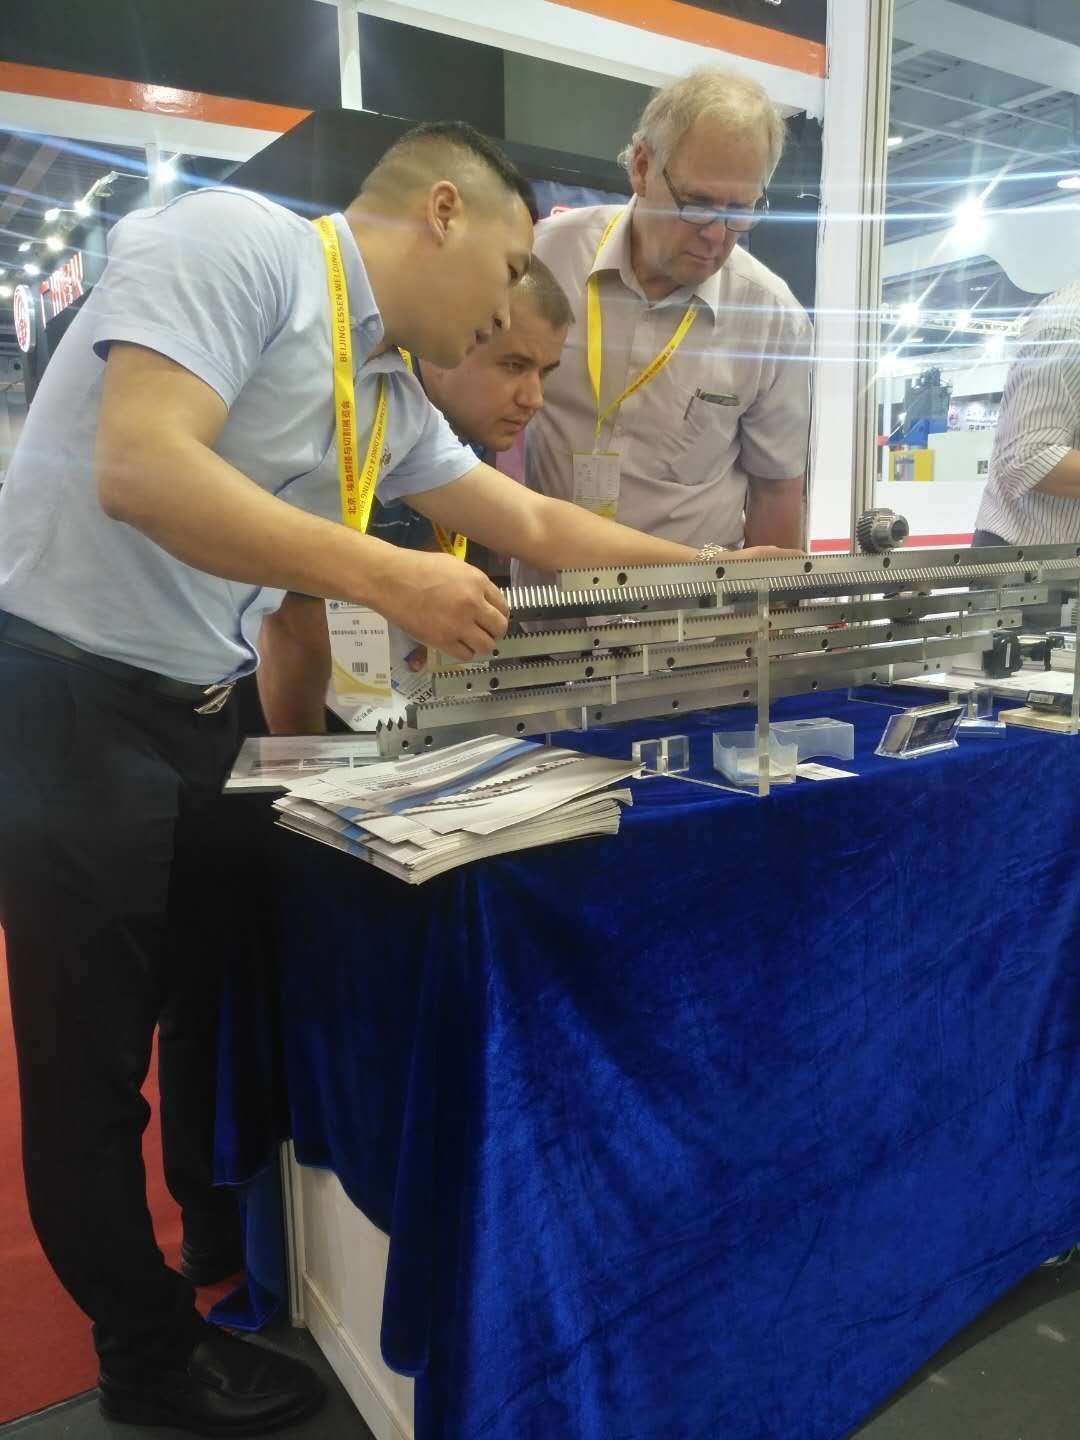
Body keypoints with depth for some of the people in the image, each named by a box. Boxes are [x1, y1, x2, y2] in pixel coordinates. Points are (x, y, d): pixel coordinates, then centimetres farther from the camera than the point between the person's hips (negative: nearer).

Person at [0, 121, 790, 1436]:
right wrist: (389, 577, -29)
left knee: (224, 1004, 18)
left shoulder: (390, 397, 11)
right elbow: (139, 467, -26)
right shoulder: (238, 244, -13)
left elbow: (538, 528, 17)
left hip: (194, 718, 8)